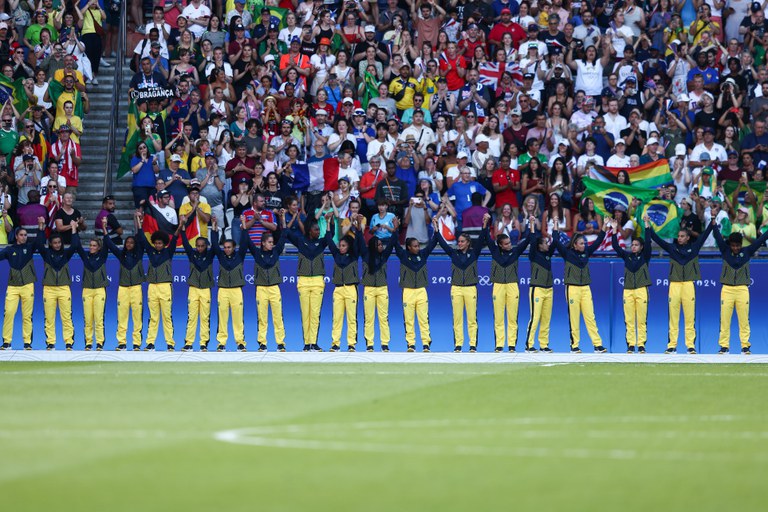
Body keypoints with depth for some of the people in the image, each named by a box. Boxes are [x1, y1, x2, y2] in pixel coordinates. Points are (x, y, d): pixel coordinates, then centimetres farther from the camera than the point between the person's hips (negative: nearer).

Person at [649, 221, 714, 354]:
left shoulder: (694, 248, 8)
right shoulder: (672, 248, 9)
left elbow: (705, 235, 3)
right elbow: (657, 239, 5)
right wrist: (649, 226, -5)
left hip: (689, 284, -1)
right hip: (674, 284, 1)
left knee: (690, 317, -1)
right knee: (673, 317, 1)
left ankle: (691, 345, 1)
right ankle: (672, 345, 3)